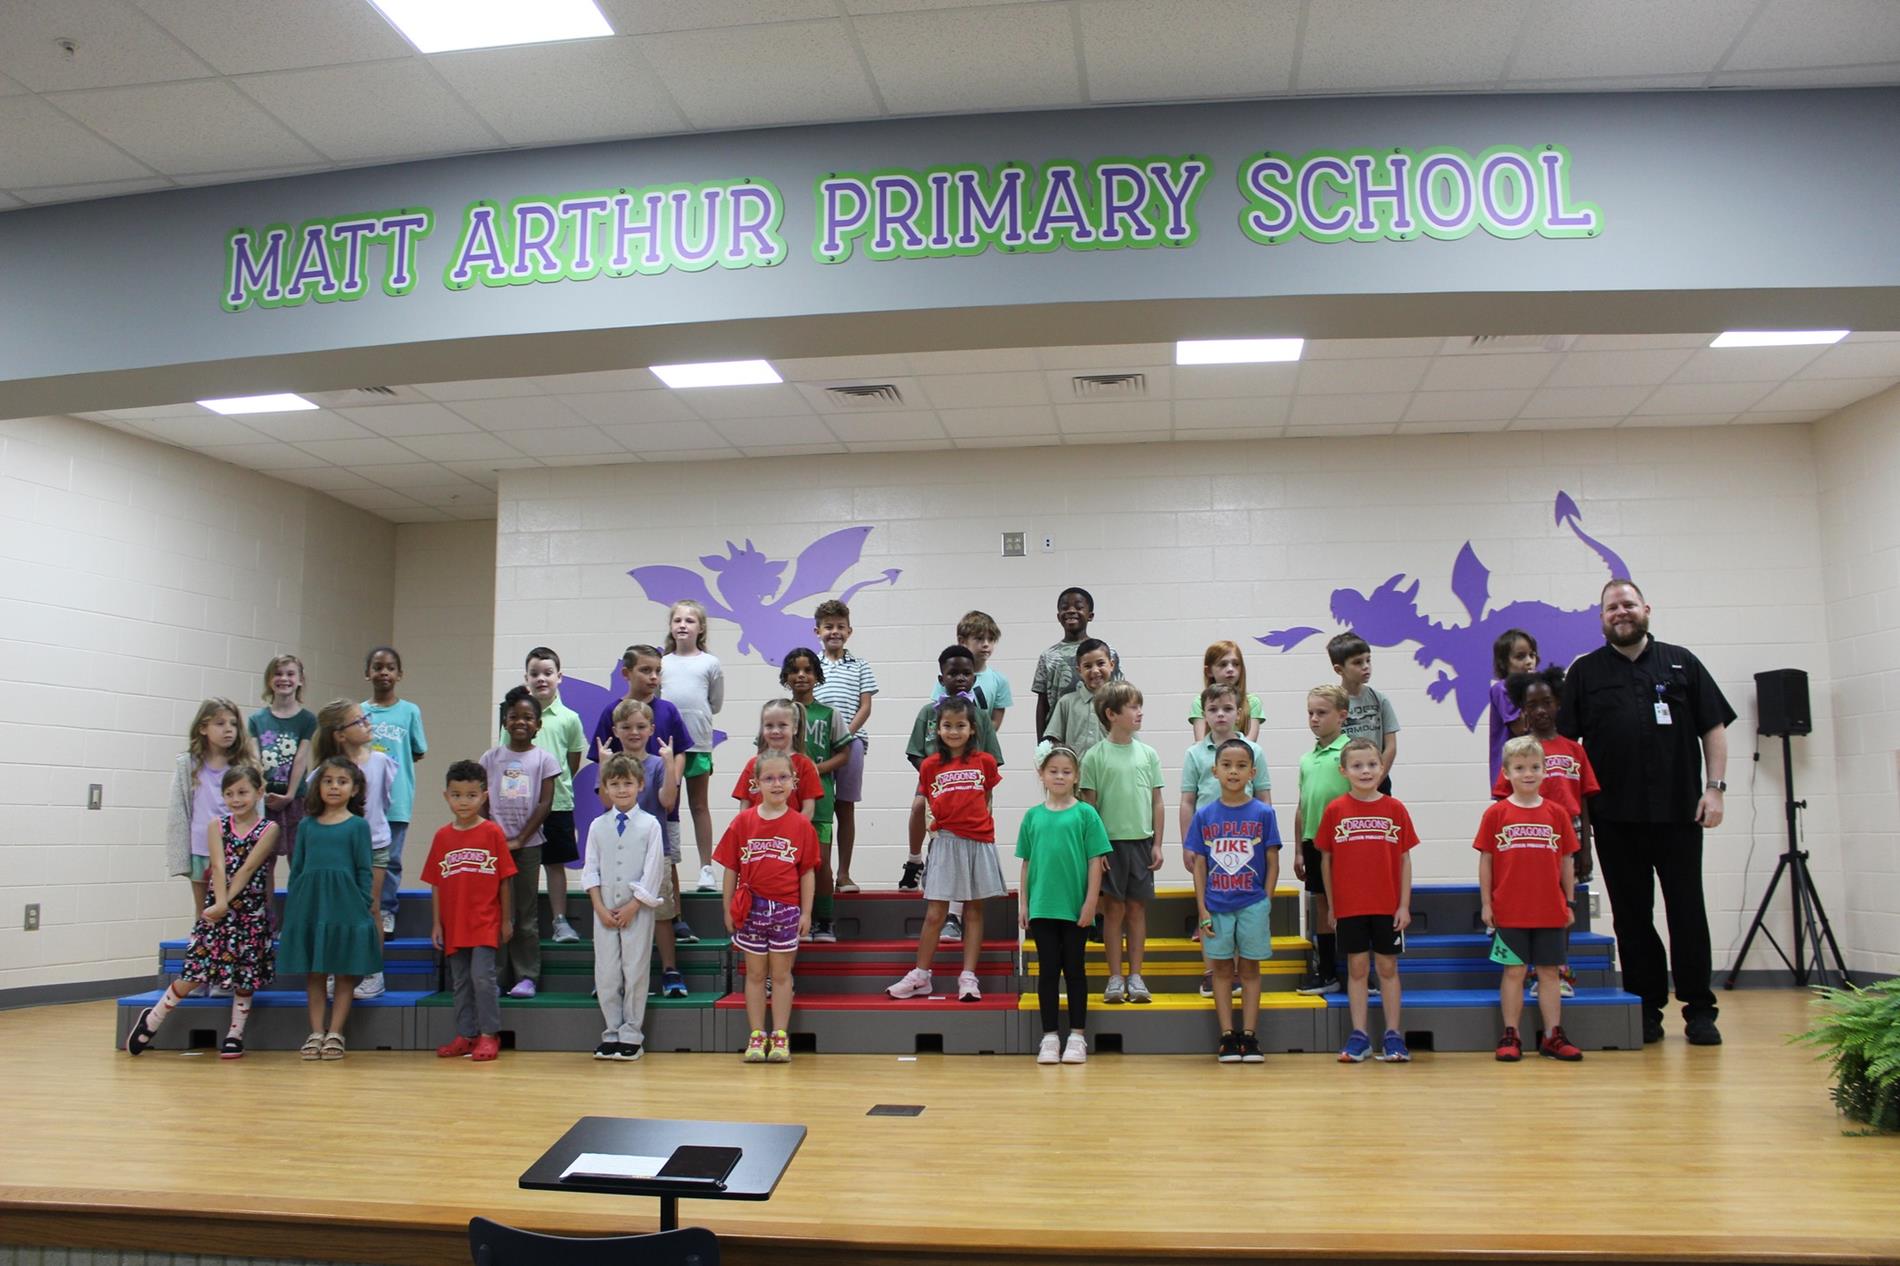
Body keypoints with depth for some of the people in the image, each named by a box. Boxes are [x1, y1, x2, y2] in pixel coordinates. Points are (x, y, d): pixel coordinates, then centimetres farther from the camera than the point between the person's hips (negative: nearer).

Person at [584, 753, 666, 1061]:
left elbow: (653, 871, -5)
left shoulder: (650, 824, -3)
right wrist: (601, 908, -4)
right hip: (605, 911, 3)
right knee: (606, 975, 6)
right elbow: (590, 870, 6)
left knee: (635, 972, 1)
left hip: (638, 910, -3)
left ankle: (631, 1035, 11)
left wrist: (632, 907, -10)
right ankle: (611, 1033, 17)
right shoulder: (598, 825, 6)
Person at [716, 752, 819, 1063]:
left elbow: (807, 871, -1)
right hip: (751, 907, 1)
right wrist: (728, 909, 1)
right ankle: (756, 1037, 17)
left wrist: (806, 912, -3)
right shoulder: (743, 822, -2)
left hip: (786, 909, -1)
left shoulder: (801, 825, -3)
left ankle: (780, 1037, 15)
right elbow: (731, 868, 2)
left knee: (781, 973, 8)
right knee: (755, 973, 10)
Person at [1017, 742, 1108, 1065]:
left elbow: (1095, 861, -3)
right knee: (1048, 970, 7)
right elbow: (1027, 863, 9)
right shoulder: (1033, 816, 6)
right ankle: (1049, 1036, 14)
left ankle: (1077, 1035, 14)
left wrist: (1091, 902, -8)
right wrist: (1023, 904, 5)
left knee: (1074, 969, 6)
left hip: (1076, 908, -2)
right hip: (1042, 907, 2)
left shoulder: (1085, 813, -1)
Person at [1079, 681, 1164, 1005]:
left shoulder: (1148, 753, 6)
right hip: (1110, 841, -3)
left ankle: (1135, 976, 14)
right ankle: (1115, 978, 10)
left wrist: (1157, 844, 4)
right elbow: (1089, 805, -2)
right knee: (1114, 908, 2)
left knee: (1137, 907, 6)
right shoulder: (1095, 756, -3)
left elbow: (1156, 801, 9)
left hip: (1141, 842, 3)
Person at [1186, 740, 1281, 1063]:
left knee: (1250, 968, 7)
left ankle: (1249, 1036, 12)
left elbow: (1272, 863, 1)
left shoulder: (1263, 813, -2)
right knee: (1222, 969, 7)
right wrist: (1202, 910, -3)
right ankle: (1227, 1037, 13)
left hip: (1253, 905, -1)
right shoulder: (1204, 816, 0)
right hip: (1216, 906, 1)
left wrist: (1266, 904, -5)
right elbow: (1198, 865, 2)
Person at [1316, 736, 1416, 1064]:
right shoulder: (1335, 811, -2)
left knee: (1388, 967, 7)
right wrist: (1331, 906, 3)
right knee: (1357, 968, 7)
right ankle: (1358, 1036, 14)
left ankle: (1393, 1035, 15)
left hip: (1388, 907, 0)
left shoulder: (1395, 809, 0)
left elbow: (1405, 859, 2)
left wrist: (1404, 905, -2)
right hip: (1349, 907, 0)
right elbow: (1326, 860, 3)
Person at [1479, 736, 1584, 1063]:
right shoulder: (1496, 814, -2)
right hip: (1509, 911, -2)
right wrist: (1486, 903, -2)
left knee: (1549, 972, 8)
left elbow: (1567, 861, 7)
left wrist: (1569, 903, 7)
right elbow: (1486, 860, 1)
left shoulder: (1557, 813, 3)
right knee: (1514, 972, 4)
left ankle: (1553, 1036, 16)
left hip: (1551, 911, 2)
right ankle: (1511, 1036, 12)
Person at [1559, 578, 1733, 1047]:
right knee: (1632, 917, 6)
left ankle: (1700, 1011, 13)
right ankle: (1646, 1009, 15)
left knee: (1688, 912, 3)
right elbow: (1564, 741, 5)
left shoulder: (1680, 663, 8)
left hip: (1679, 812, 0)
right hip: (1615, 817, 1)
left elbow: (1713, 728, 7)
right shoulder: (1585, 671, 8)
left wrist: (1714, 787, -2)